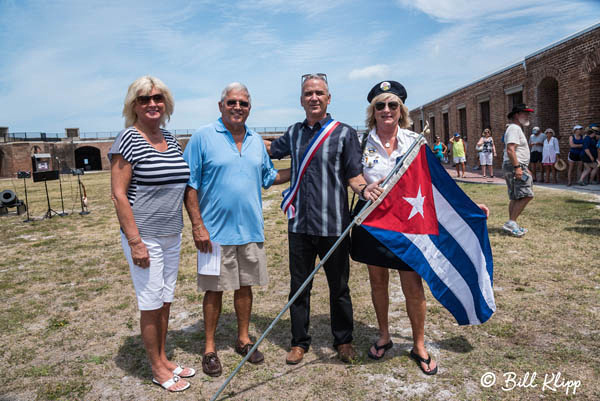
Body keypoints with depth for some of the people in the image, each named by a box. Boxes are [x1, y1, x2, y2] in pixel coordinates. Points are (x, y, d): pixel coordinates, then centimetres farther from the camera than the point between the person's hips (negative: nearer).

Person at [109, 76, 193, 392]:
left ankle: (163, 358, 34)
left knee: (166, 301, 16)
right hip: (144, 238, -7)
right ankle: (157, 369, 23)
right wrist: (135, 242, -17)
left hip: (172, 236, 7)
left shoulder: (170, 140, 9)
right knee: (151, 304, 4)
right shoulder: (127, 140, -11)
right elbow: (118, 194, -14)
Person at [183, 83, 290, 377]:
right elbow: (189, 185, -8)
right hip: (215, 231, -4)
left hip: (250, 230, 5)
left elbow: (268, 177, 20)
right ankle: (210, 348, 23)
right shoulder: (203, 137, -6)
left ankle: (243, 339, 32)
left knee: (245, 286, 15)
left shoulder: (256, 141, 11)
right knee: (214, 289, 6)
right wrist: (197, 225, -14)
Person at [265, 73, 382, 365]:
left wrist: (364, 188, -23)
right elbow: (270, 149, 30)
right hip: (299, 224, 3)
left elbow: (353, 175, -2)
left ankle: (343, 341, 31)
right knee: (299, 286, 12)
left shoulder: (344, 133, 0)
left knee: (339, 286, 11)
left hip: (333, 225, -3)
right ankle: (299, 341, 29)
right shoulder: (295, 133, 11)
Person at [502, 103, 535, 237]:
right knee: (526, 195, -14)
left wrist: (525, 168, 27)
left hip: (518, 166, 11)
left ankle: (512, 225, 14)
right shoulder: (514, 128, -11)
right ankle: (511, 222, -13)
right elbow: (510, 150, -23)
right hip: (515, 166, -11)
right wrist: (517, 167, -28)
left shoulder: (517, 129, 23)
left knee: (515, 198, 11)